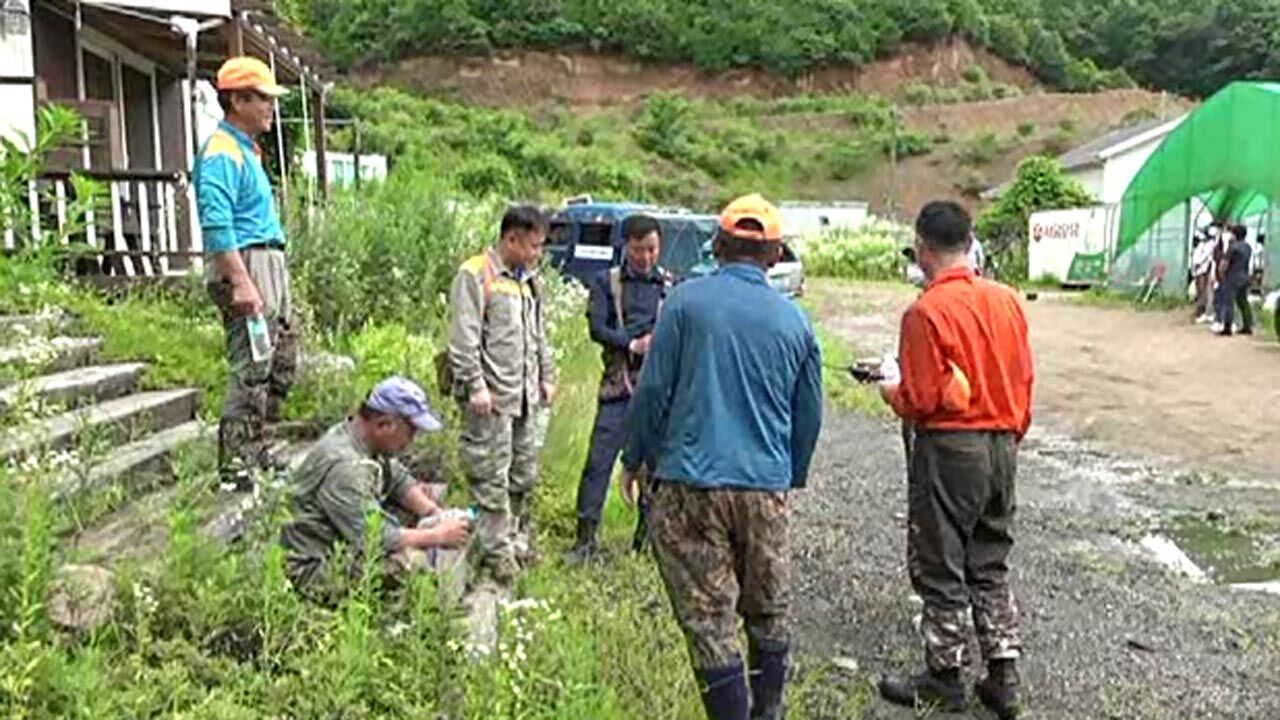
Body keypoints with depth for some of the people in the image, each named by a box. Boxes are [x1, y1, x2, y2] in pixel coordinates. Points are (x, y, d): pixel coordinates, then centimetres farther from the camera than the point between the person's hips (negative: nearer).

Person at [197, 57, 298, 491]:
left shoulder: (246, 149, 20)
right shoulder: (221, 153, -12)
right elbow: (217, 225, -22)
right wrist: (240, 283, -27)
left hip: (270, 264, 11)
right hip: (245, 264, -11)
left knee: (282, 363, 16)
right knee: (252, 370, -9)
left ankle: (255, 450, 27)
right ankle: (236, 467, -3)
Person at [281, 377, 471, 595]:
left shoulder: (366, 438, -1)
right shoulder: (342, 464, -30)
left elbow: (400, 481, 10)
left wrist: (438, 515, -7)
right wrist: (438, 536, -19)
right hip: (316, 567, -10)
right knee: (413, 561, -30)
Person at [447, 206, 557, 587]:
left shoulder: (531, 280, 18)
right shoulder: (475, 275, -8)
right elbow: (464, 337, -13)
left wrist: (547, 377, 20)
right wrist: (475, 385, -18)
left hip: (526, 396, 8)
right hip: (492, 397, -8)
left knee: (525, 476, 15)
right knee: (492, 479, -4)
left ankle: (521, 543, 29)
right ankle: (497, 554, 4)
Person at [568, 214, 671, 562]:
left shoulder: (671, 286, 11)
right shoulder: (607, 282, 7)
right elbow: (597, 328, -4)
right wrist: (633, 344, -16)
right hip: (619, 385, -1)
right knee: (599, 460, -5)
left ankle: (647, 534, 20)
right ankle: (586, 536, 3)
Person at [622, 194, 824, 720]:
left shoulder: (687, 299, -4)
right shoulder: (794, 320, 6)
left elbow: (653, 390, -5)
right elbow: (809, 415, 12)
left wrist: (635, 461, 8)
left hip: (691, 483, -3)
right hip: (767, 487, 4)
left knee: (709, 618, 3)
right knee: (770, 613, 19)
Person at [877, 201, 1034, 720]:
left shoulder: (926, 312, -18)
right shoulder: (1007, 300, 2)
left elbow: (921, 399, -18)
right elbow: (1024, 381, 8)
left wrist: (891, 389, 3)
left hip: (949, 449, -6)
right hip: (1002, 446, 7)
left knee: (940, 570, 8)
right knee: (991, 566, 17)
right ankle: (1003, 678, 22)